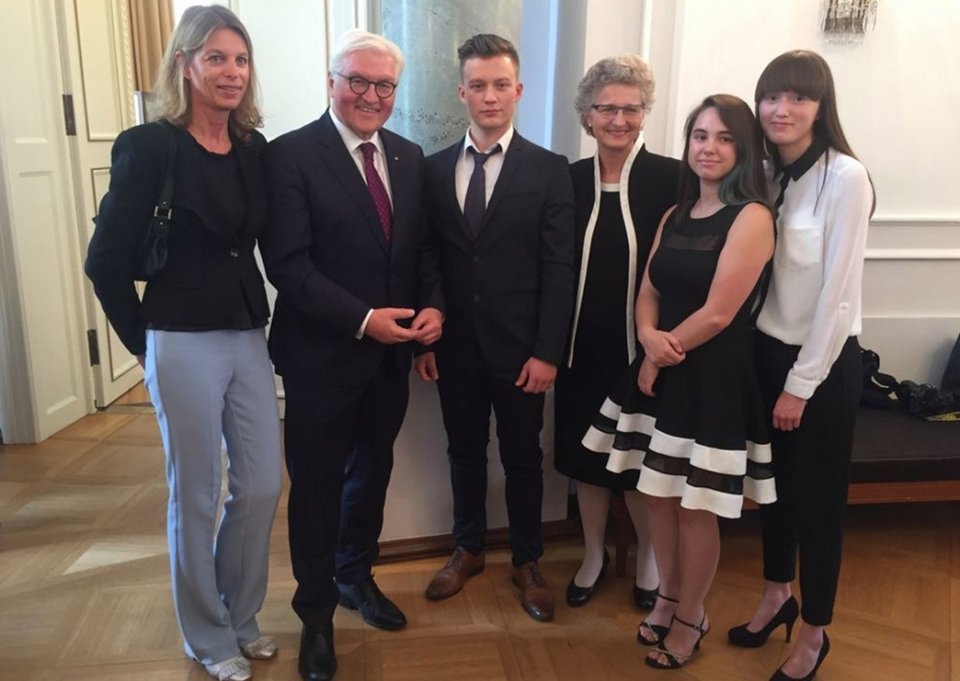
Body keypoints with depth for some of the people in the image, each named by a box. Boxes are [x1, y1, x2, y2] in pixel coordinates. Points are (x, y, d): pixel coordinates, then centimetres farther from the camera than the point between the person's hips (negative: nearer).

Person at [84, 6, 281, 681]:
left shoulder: (255, 149, 5)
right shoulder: (148, 146, -10)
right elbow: (107, 260, -8)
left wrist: (264, 324, 3)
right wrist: (144, 343, -3)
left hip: (249, 338, 5)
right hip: (184, 345, -5)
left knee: (263, 484, 11)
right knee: (196, 495, 9)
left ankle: (241, 616, 35)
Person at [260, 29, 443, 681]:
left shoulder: (409, 157, 7)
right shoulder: (292, 153, -11)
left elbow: (423, 247, 10)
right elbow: (288, 263, -17)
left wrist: (433, 306, -8)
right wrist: (362, 320, -22)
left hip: (392, 353, 6)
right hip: (323, 354, -5)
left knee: (373, 473, 20)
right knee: (318, 486, 10)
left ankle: (356, 576, 44)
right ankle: (316, 612, 31)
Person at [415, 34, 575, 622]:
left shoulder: (549, 170, -4)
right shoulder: (435, 169, 5)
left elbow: (559, 268, -7)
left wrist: (547, 351, -12)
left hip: (520, 347, -2)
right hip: (456, 346, 3)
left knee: (522, 457, 11)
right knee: (465, 452, 16)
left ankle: (527, 562, 31)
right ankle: (469, 550, 36)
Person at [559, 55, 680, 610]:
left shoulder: (672, 178, -9)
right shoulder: (570, 179, 1)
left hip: (643, 349, -3)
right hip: (584, 347, 3)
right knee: (586, 452, 15)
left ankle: (648, 556, 37)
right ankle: (594, 555, 37)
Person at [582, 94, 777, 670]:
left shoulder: (752, 217, -13)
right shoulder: (675, 216, 11)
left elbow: (717, 313, -18)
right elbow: (648, 291, 9)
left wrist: (665, 354, -6)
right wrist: (649, 338, -12)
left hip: (714, 378, -7)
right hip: (660, 373, 7)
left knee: (696, 507, 6)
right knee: (659, 495, 15)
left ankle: (691, 619, 28)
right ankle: (668, 600, 36)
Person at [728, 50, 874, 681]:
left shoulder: (845, 177, -16)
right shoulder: (765, 175, 3)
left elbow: (838, 293, -17)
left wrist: (802, 384, -14)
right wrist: (774, 368, 0)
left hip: (825, 362, -6)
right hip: (767, 350, 6)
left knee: (819, 497, 9)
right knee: (774, 483, 19)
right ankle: (776, 597, 41)